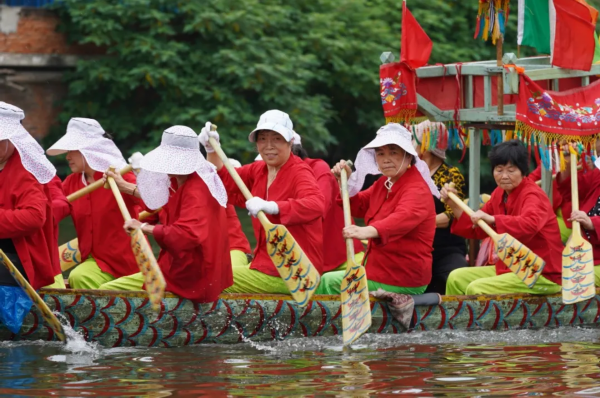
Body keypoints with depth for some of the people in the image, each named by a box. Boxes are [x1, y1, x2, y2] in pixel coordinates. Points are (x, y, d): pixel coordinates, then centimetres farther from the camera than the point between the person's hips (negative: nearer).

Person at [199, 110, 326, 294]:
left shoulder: (298, 172, -15)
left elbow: (317, 204, -33)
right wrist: (211, 149, -3)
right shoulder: (258, 170, 11)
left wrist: (271, 206, -45)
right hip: (269, 262, 9)